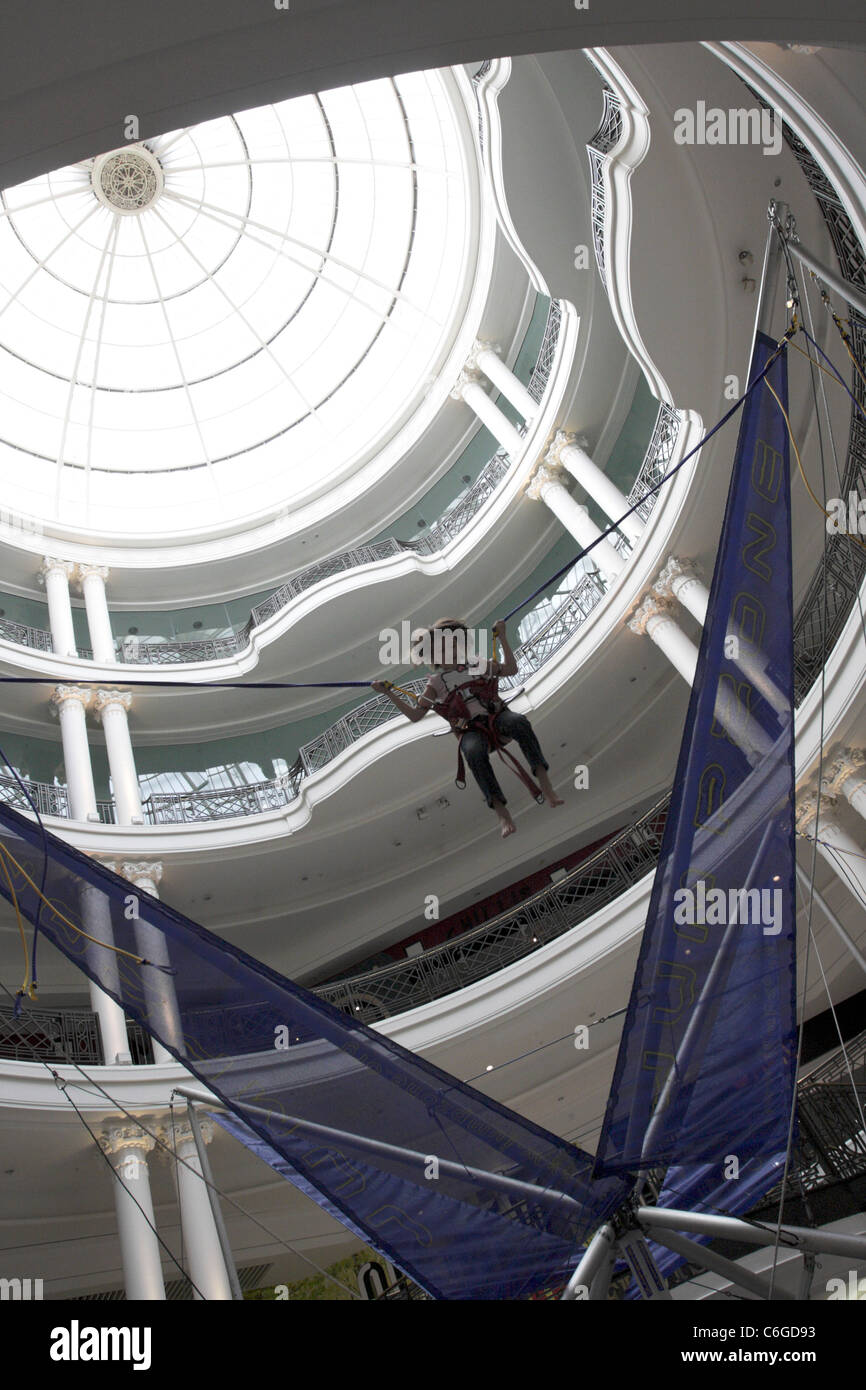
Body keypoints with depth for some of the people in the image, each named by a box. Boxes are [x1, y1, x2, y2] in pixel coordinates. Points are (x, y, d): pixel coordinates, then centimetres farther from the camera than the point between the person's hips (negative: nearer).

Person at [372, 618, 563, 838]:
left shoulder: (478, 666, 22)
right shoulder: (436, 684, 16)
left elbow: (511, 669, 25)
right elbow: (414, 715, 13)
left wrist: (502, 638, 20)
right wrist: (390, 694, 4)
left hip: (497, 719, 2)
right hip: (471, 732, -2)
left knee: (519, 722, -35)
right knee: (474, 752, -39)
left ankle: (544, 782, -43)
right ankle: (501, 812, -42)